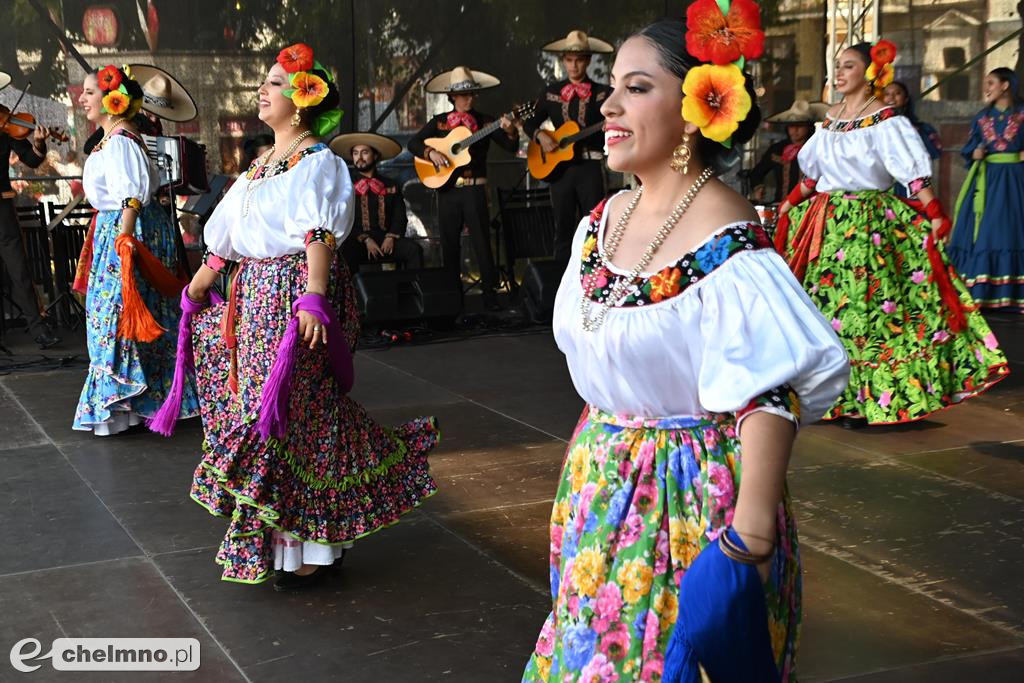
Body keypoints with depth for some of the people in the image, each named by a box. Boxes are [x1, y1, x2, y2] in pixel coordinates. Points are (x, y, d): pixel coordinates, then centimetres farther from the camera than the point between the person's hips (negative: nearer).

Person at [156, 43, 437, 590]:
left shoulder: (317, 162, -9)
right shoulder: (262, 164, 17)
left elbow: (319, 235, -22)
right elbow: (226, 236, 22)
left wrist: (313, 297, -33)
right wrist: (195, 289, 26)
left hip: (295, 294, -8)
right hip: (254, 294, 8)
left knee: (289, 415, -5)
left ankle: (308, 547, 6)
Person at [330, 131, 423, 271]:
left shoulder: (391, 186, 19)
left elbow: (400, 218, 13)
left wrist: (391, 237, -7)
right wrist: (365, 240, -12)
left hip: (386, 241, 3)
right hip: (357, 241, -2)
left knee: (414, 249, -26)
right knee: (346, 251, -38)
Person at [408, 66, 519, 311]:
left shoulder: (484, 122, 4)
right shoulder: (439, 122, 7)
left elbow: (510, 146, -4)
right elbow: (413, 143, 4)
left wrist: (510, 131, -25)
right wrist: (430, 153, -14)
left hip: (474, 189, -2)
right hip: (447, 189, 2)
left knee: (482, 241, -6)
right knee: (449, 243, 7)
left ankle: (490, 293, -2)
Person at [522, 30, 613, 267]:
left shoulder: (603, 93, 3)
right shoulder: (550, 93, 11)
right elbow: (529, 122, 17)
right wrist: (540, 134, -3)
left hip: (590, 166, -2)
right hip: (559, 166, 2)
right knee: (563, 228, 5)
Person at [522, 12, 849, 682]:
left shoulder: (728, 244, -21)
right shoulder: (602, 220, 4)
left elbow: (769, 398, -24)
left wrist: (750, 539, -29)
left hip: (693, 498, -7)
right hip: (598, 488, 7)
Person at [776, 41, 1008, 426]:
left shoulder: (884, 120, -9)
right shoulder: (832, 118, 12)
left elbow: (912, 171, -16)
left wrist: (934, 215, -24)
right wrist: (791, 204, 30)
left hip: (867, 223, -7)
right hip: (826, 221, 7)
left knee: (863, 304, -7)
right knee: (824, 301, 8)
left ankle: (866, 398, 0)